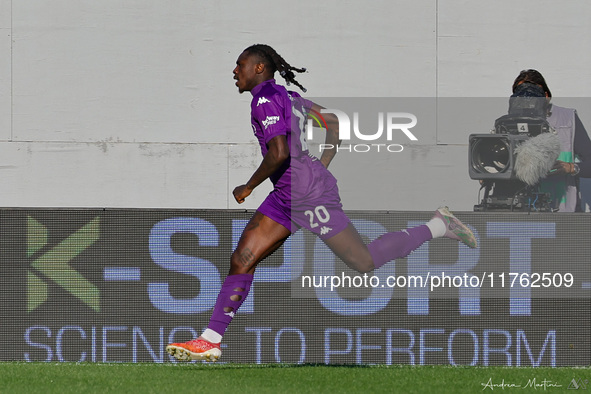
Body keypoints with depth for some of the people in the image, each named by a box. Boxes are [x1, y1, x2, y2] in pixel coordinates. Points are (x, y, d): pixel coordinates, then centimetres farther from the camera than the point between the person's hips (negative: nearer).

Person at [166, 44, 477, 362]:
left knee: (365, 262, -1)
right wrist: (321, 167, 21)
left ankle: (437, 226, 12)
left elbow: (279, 153, -26)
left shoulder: (266, 99, -16)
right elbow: (333, 121, 22)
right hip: (286, 196, 10)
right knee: (242, 259, 3)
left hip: (308, 195, -10)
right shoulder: (287, 96, 13)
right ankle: (210, 340, 2)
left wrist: (248, 187, -13)